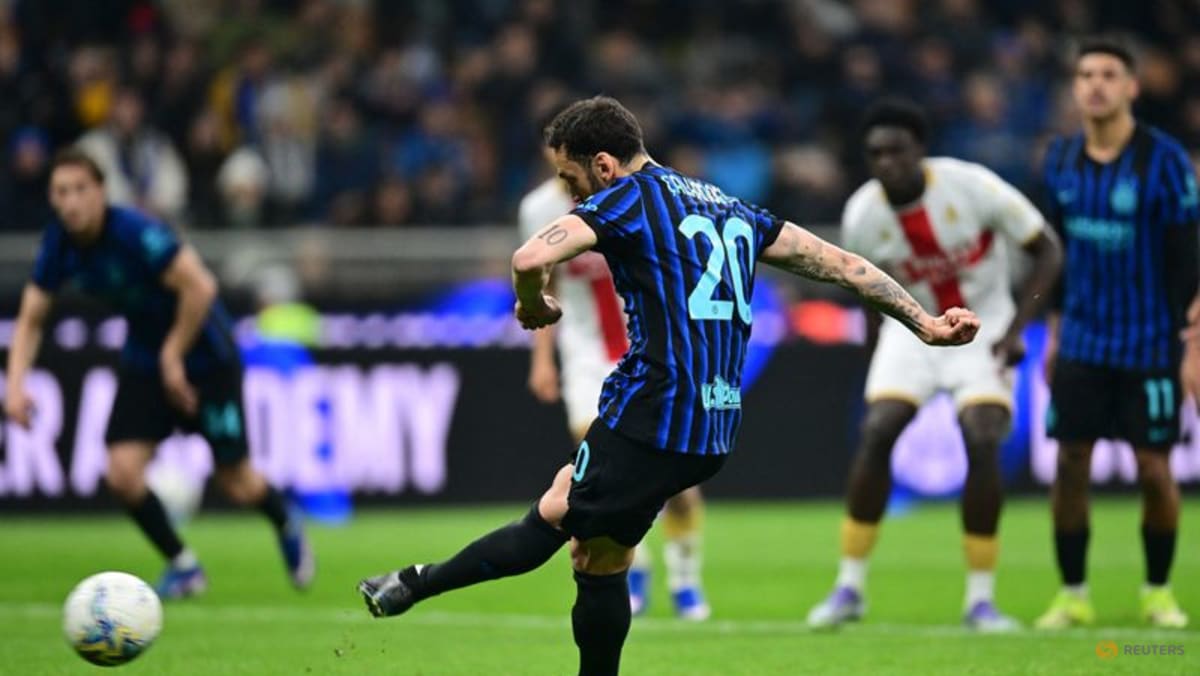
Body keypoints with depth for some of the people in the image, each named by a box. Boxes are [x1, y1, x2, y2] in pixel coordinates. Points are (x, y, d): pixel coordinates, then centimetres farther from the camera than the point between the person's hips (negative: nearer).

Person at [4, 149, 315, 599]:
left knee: (237, 484, 3)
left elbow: (200, 287, -31)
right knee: (123, 474, -11)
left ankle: (286, 526, 37)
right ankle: (182, 566, 11)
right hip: (145, 360, 5)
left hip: (204, 356, -5)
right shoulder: (59, 244, -9)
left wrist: (174, 356, -23)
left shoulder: (134, 234, -29)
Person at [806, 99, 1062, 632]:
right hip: (914, 330, 2)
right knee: (876, 433, -15)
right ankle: (849, 588, -4)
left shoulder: (972, 187, -22)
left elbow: (1047, 252, -13)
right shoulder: (861, 217, -14)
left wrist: (1016, 328, -20)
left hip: (982, 325, -2)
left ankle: (981, 599, -7)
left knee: (983, 443, -18)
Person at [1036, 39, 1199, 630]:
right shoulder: (1061, 159, 4)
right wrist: (1054, 332, 13)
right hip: (1083, 342, 4)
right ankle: (1072, 594, 10)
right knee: (1070, 463, -1)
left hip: (1149, 343, -4)